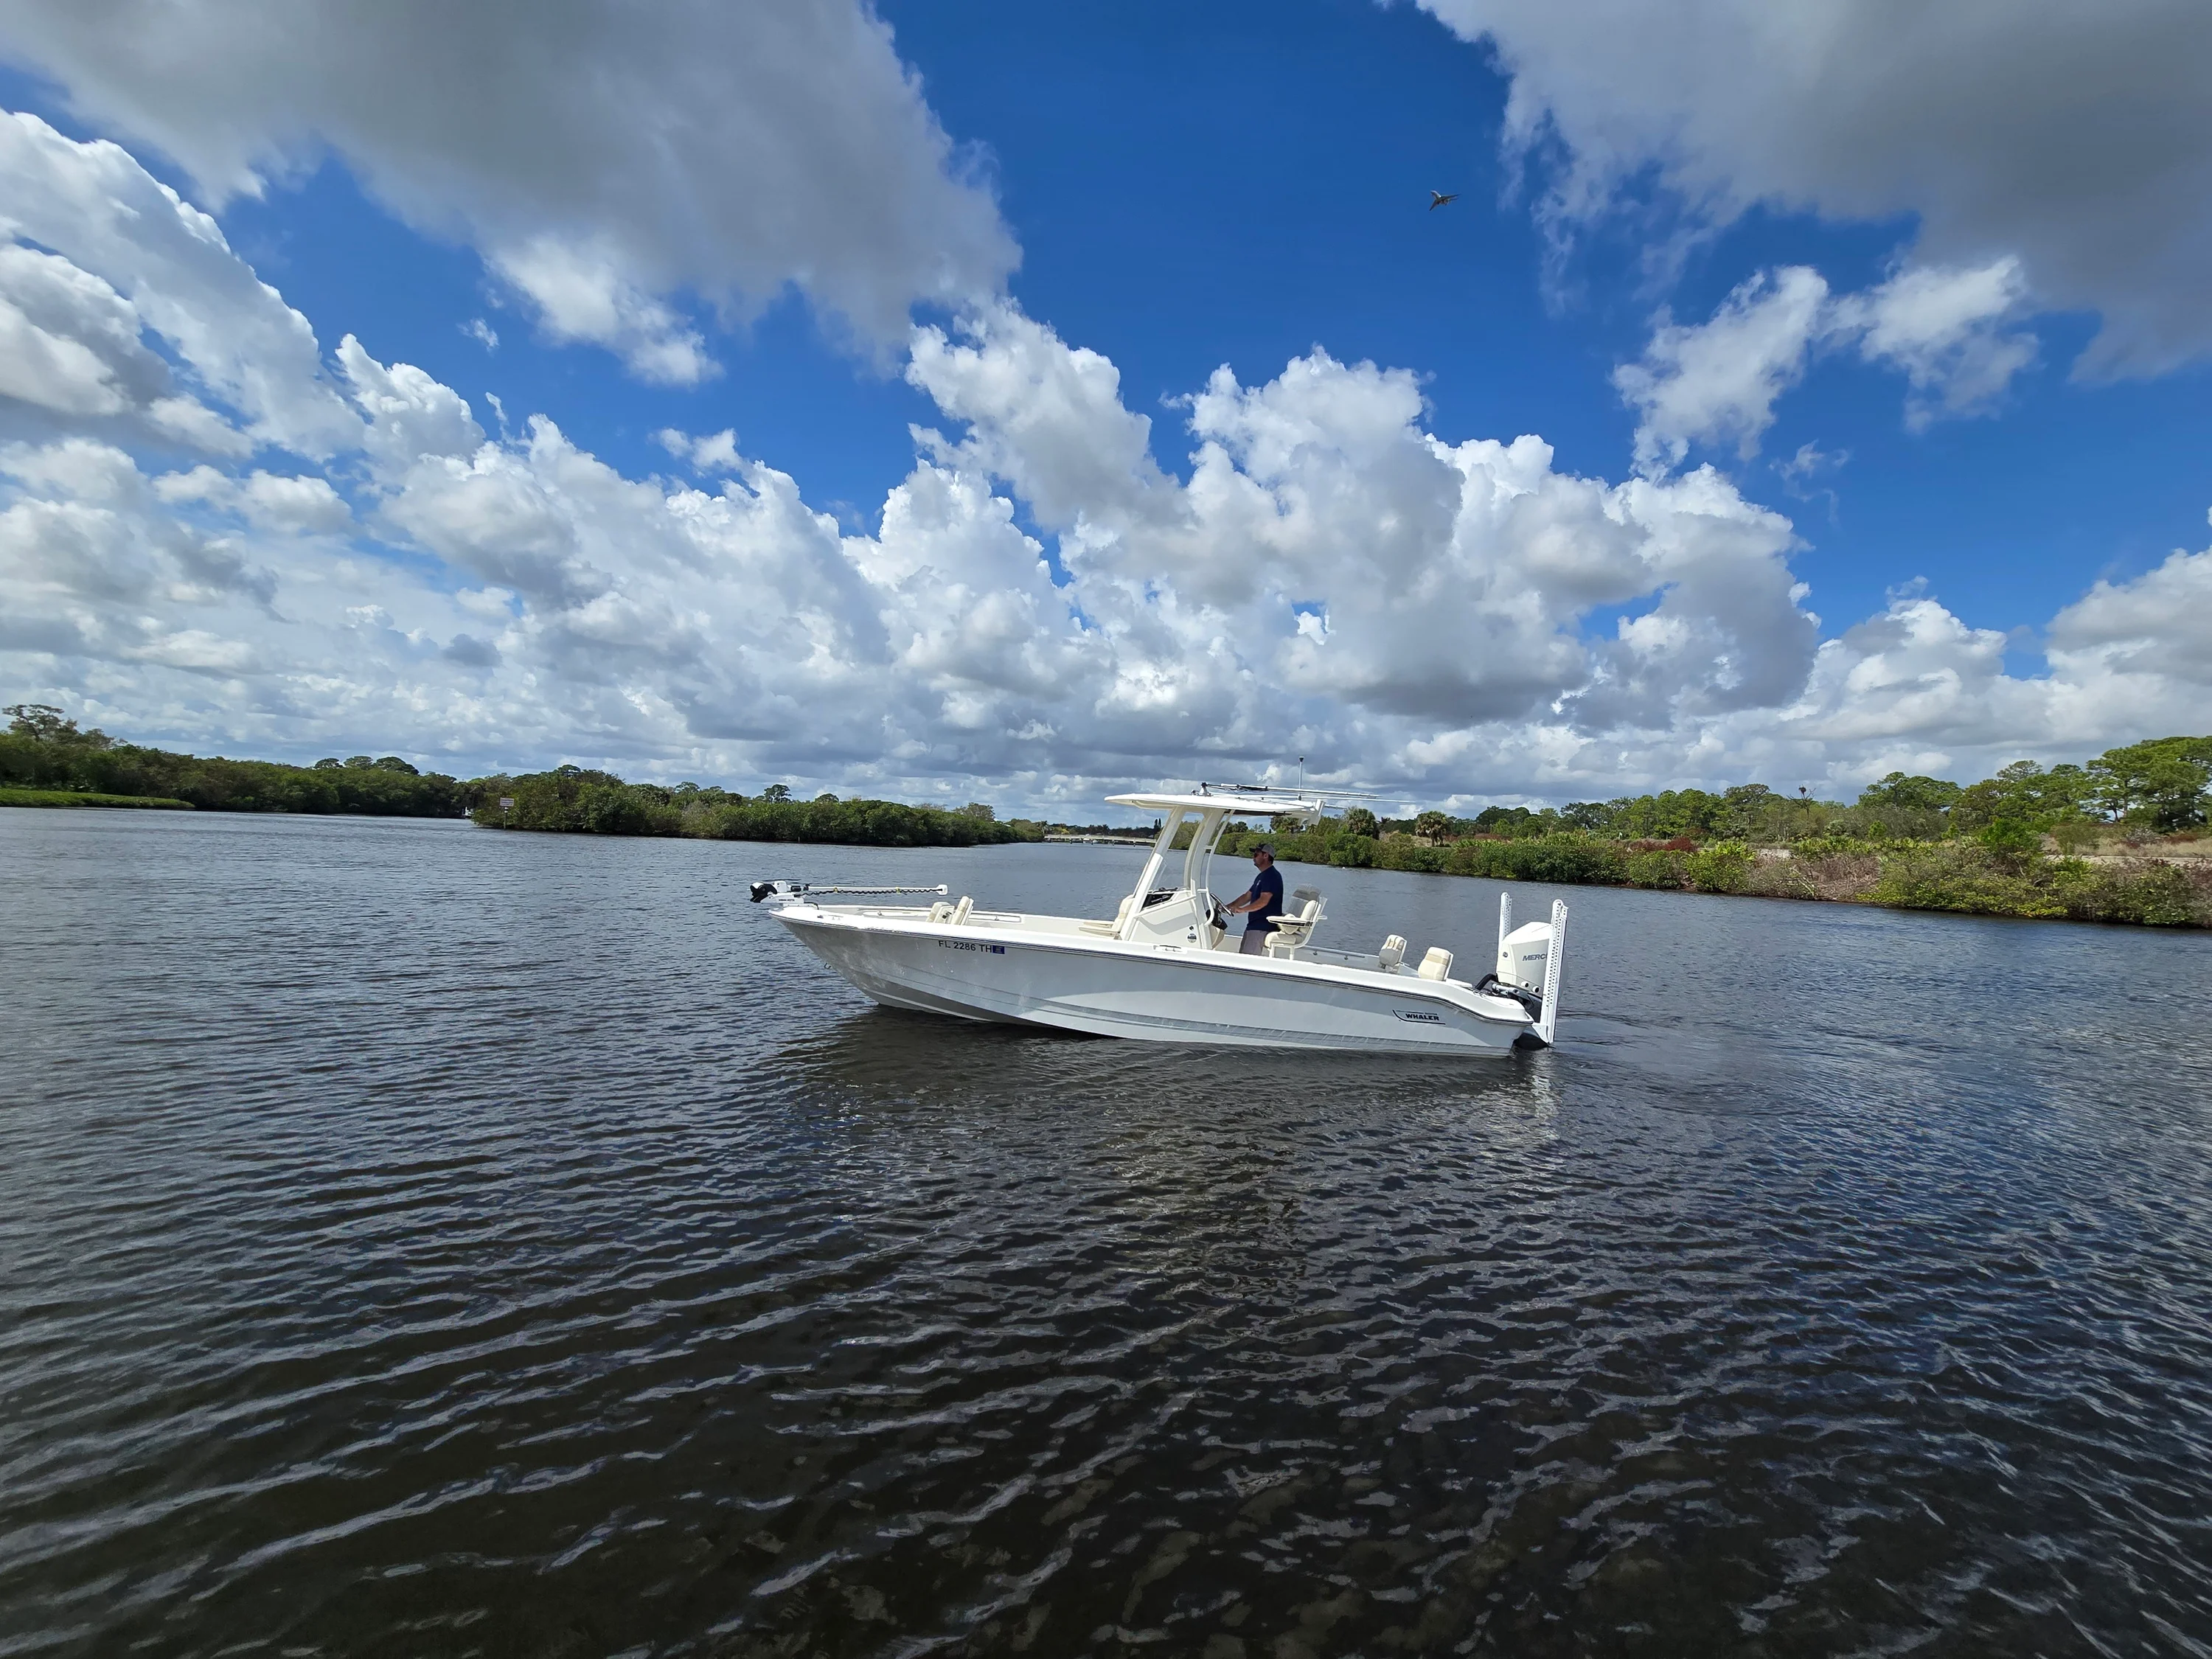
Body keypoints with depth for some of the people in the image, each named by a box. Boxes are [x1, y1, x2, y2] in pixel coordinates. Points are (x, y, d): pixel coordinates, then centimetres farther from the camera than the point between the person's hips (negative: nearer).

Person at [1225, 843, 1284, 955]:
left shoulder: (1272, 876, -14)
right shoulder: (1261, 876, 19)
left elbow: (1263, 901, -24)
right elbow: (1248, 896, 22)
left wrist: (1242, 909, -23)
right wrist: (1229, 907, 13)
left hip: (1262, 927, -11)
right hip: (1255, 924, 11)